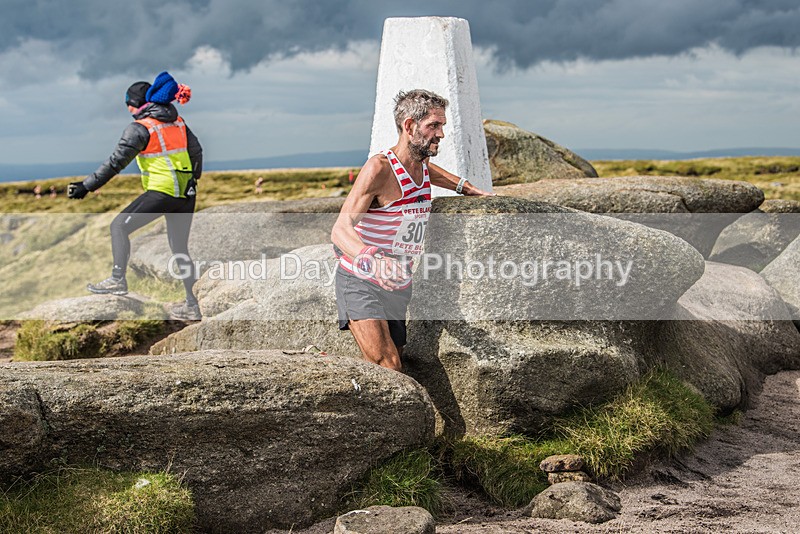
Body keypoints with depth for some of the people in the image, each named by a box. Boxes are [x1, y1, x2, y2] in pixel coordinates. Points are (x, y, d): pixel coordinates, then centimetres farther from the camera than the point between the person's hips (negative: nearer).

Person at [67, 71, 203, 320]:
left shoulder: (140, 128, -7)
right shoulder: (177, 121, 13)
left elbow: (116, 162, -12)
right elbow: (196, 150, 21)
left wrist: (87, 186, -10)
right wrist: (193, 180, 35)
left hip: (162, 192, -7)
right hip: (187, 193, 7)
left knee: (120, 226, 7)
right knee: (180, 247, 14)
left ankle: (118, 280, 0)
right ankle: (191, 306, 14)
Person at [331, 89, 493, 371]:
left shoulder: (423, 166, 6)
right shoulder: (379, 167, -18)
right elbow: (340, 229, -28)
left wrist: (463, 185, 24)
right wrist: (373, 261, -47)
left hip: (398, 287, 8)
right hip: (360, 283, -8)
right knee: (387, 368, -24)